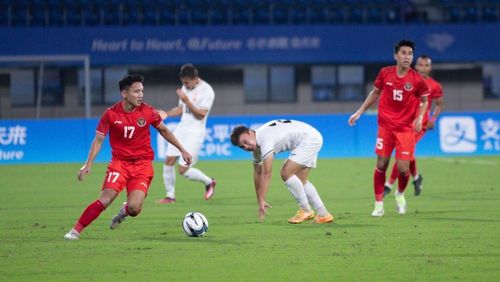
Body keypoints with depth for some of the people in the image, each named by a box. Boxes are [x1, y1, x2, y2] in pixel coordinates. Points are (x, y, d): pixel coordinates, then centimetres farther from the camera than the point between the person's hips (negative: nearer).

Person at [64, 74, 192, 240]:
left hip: (142, 164, 1)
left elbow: (164, 131, 13)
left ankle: (125, 211, 21)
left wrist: (182, 150, 15)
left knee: (134, 207, -17)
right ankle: (76, 230, -6)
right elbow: (98, 140, -1)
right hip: (119, 162, -1)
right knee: (105, 200, -18)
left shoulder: (148, 112, -5)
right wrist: (88, 164, -11)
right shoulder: (111, 114, -8)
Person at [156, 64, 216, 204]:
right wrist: (166, 114, 3)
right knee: (168, 161, -2)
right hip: (181, 128, 7)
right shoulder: (186, 88, 9)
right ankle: (170, 196, 9)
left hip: (195, 133, -7)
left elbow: (201, 114, -19)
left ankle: (209, 182, 16)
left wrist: (187, 101, -26)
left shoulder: (206, 91, -14)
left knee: (183, 170, -9)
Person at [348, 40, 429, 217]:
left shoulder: (417, 80, -9)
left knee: (403, 168, -6)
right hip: (385, 127, 2)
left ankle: (400, 194, 26)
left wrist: (419, 118, -9)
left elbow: (424, 101, 7)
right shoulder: (385, 73, -3)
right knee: (381, 165, -1)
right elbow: (375, 93, 13)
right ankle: (379, 204, 11)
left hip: (406, 129, -2)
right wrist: (360, 112, 9)